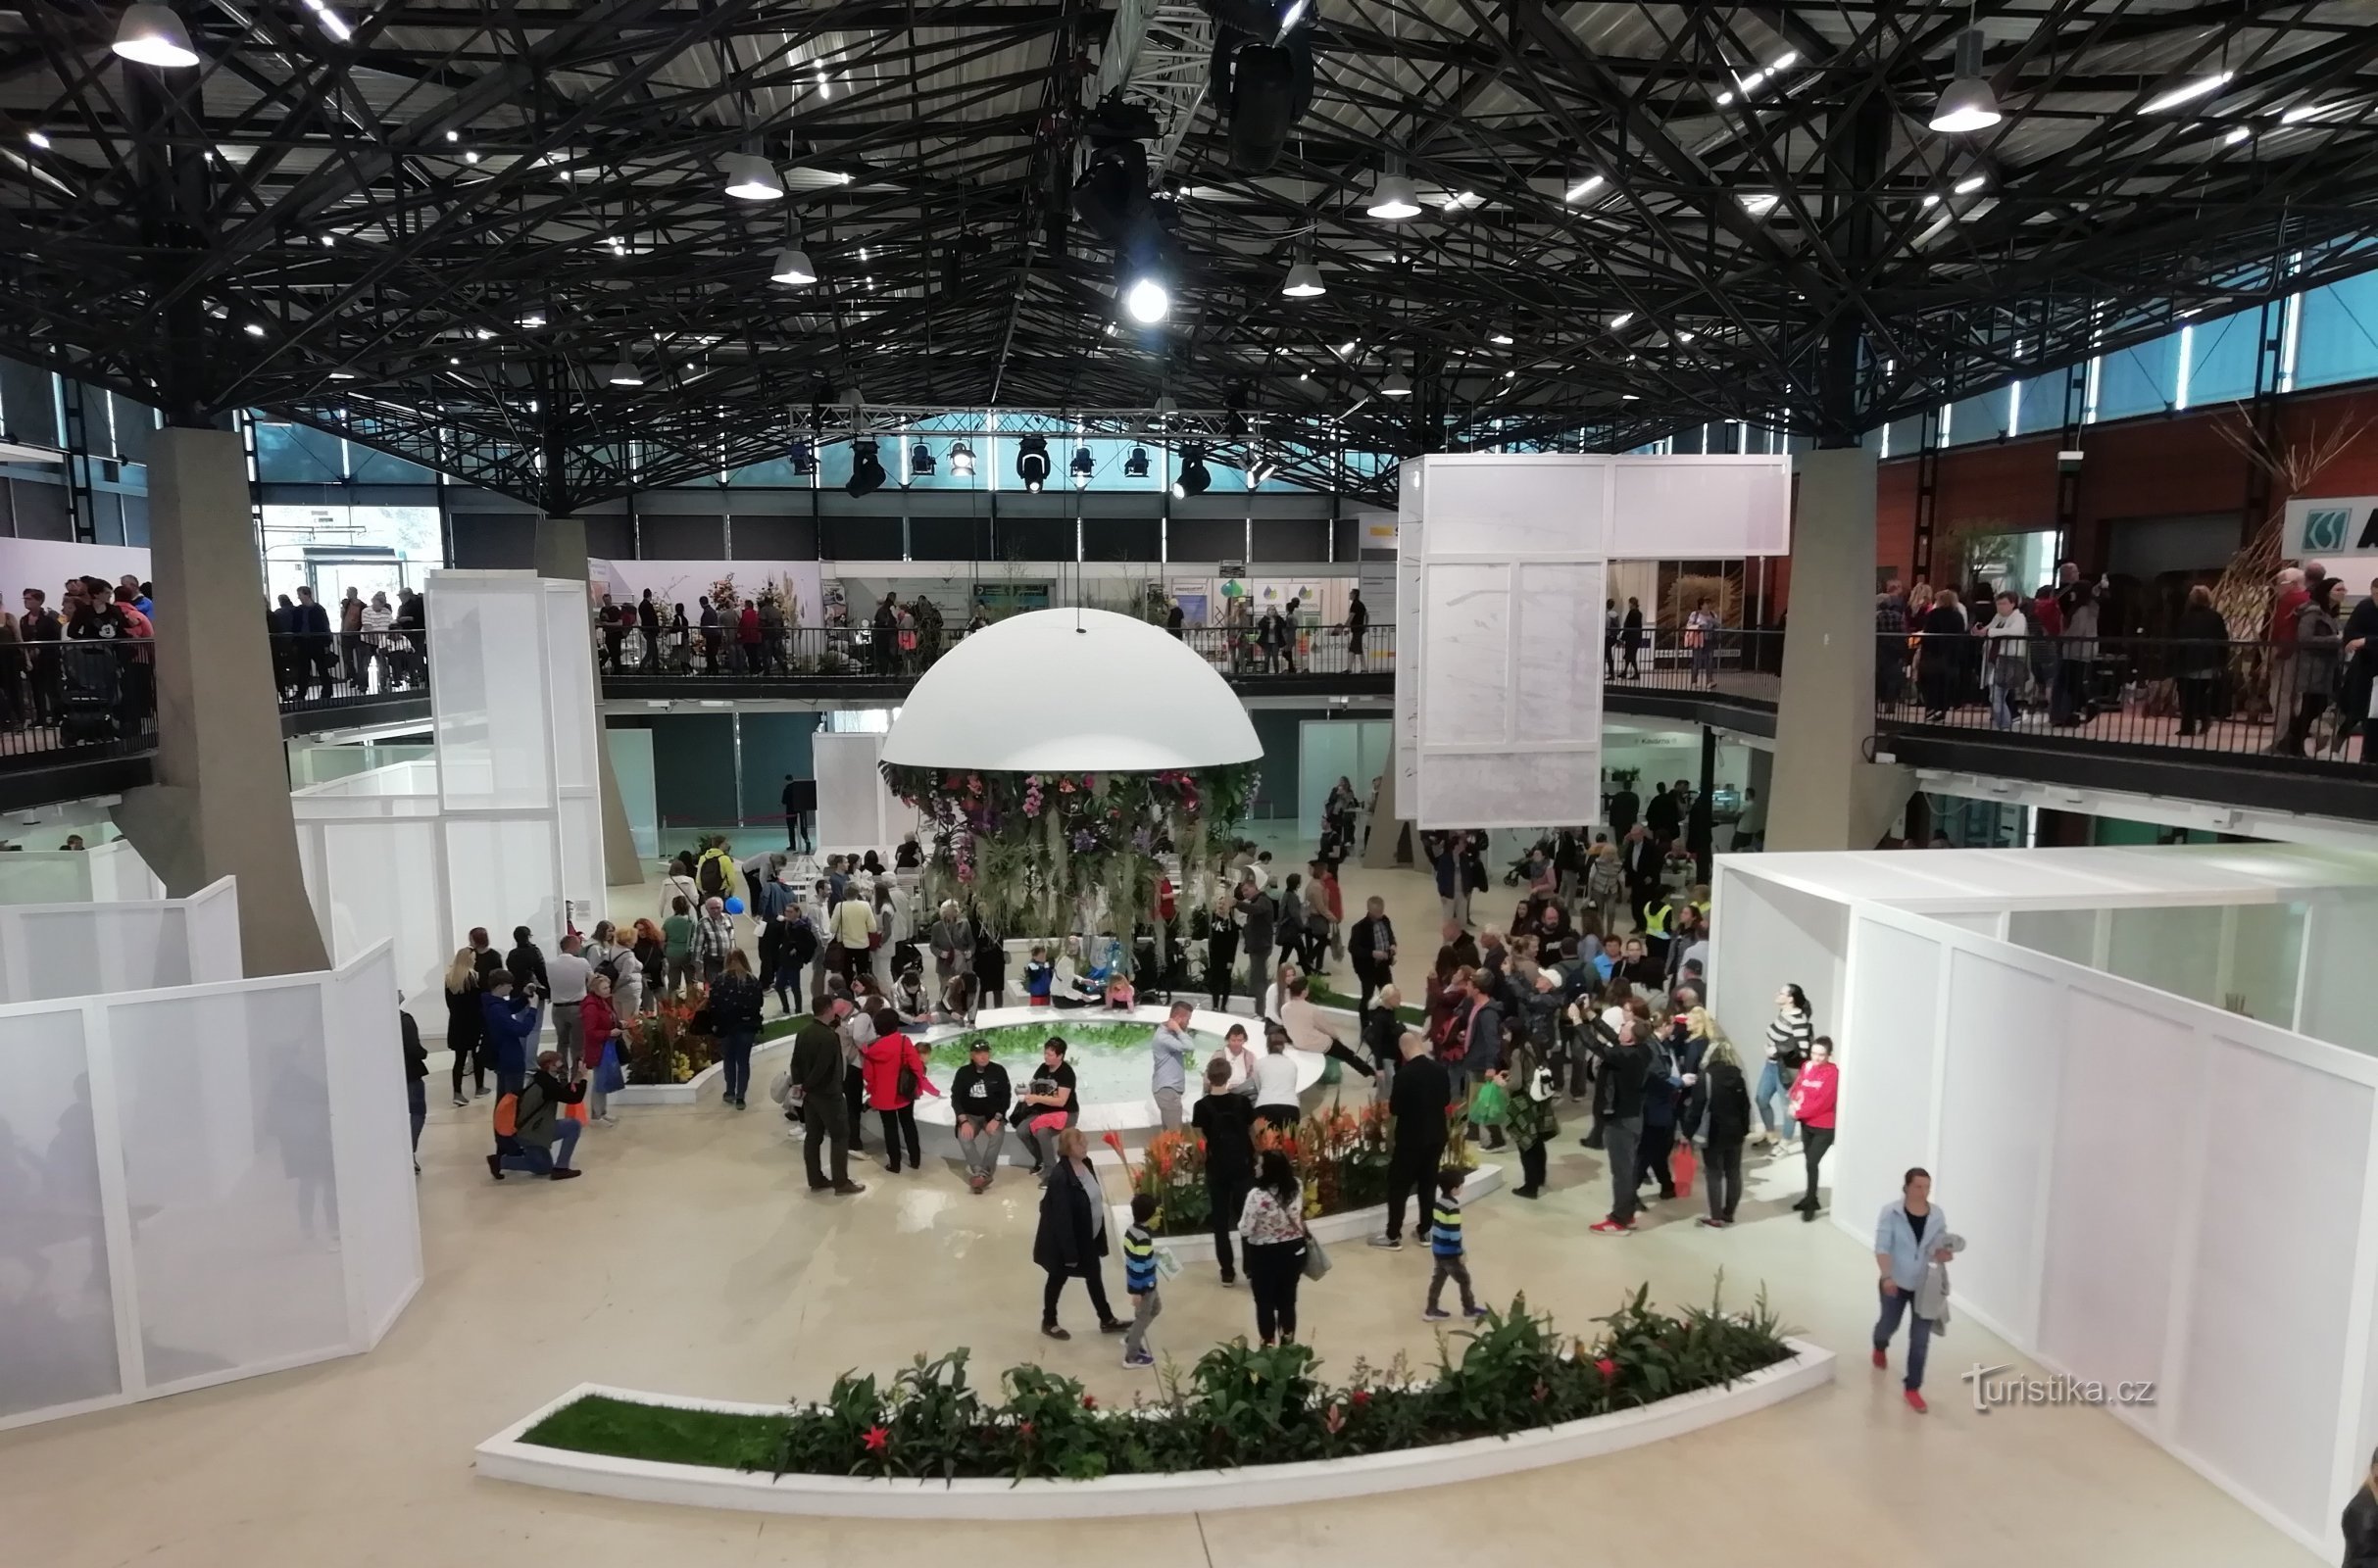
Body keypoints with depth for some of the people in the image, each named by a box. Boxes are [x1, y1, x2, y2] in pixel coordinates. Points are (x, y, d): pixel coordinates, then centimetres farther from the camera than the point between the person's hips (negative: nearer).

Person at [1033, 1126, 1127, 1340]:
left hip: (1087, 1236, 8)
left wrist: (1100, 1234, 13)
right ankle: (1048, 1322, 36)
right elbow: (1061, 1217, -27)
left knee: (1094, 1276, 20)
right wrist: (1069, 1252, -23)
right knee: (1058, 1279, 14)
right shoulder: (1060, 1176, -31)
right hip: (1064, 1239, -8)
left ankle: (1107, 1320, 36)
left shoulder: (1086, 1163, -5)